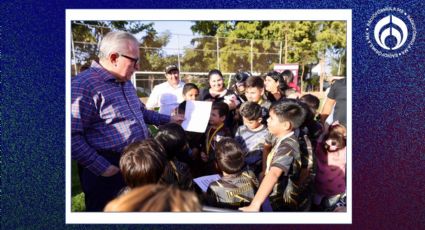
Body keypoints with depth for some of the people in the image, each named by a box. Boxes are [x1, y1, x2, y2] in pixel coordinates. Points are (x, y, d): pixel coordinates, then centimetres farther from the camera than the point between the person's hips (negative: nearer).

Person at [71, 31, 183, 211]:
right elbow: (72, 136, -26)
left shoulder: (126, 83, 11)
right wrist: (102, 167, -24)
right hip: (110, 170, -9)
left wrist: (168, 120, 23)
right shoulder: (83, 86, -22)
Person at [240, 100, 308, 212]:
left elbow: (273, 174, -45)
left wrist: (254, 205, -54)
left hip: (285, 205, -8)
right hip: (278, 201, 8)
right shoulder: (285, 140, 0)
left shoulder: (287, 146, -29)